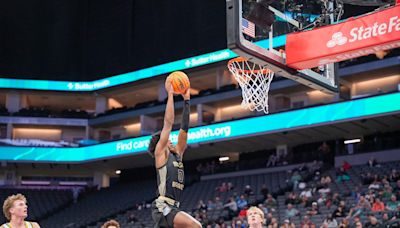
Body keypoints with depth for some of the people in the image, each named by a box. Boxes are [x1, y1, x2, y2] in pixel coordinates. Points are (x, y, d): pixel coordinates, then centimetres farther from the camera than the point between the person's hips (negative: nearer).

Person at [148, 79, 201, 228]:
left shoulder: (177, 154, 20)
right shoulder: (161, 153, 2)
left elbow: (184, 128, 17)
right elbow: (168, 123, -5)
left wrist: (186, 100, 15)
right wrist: (170, 94, -3)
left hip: (172, 208, 8)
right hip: (163, 208, -8)